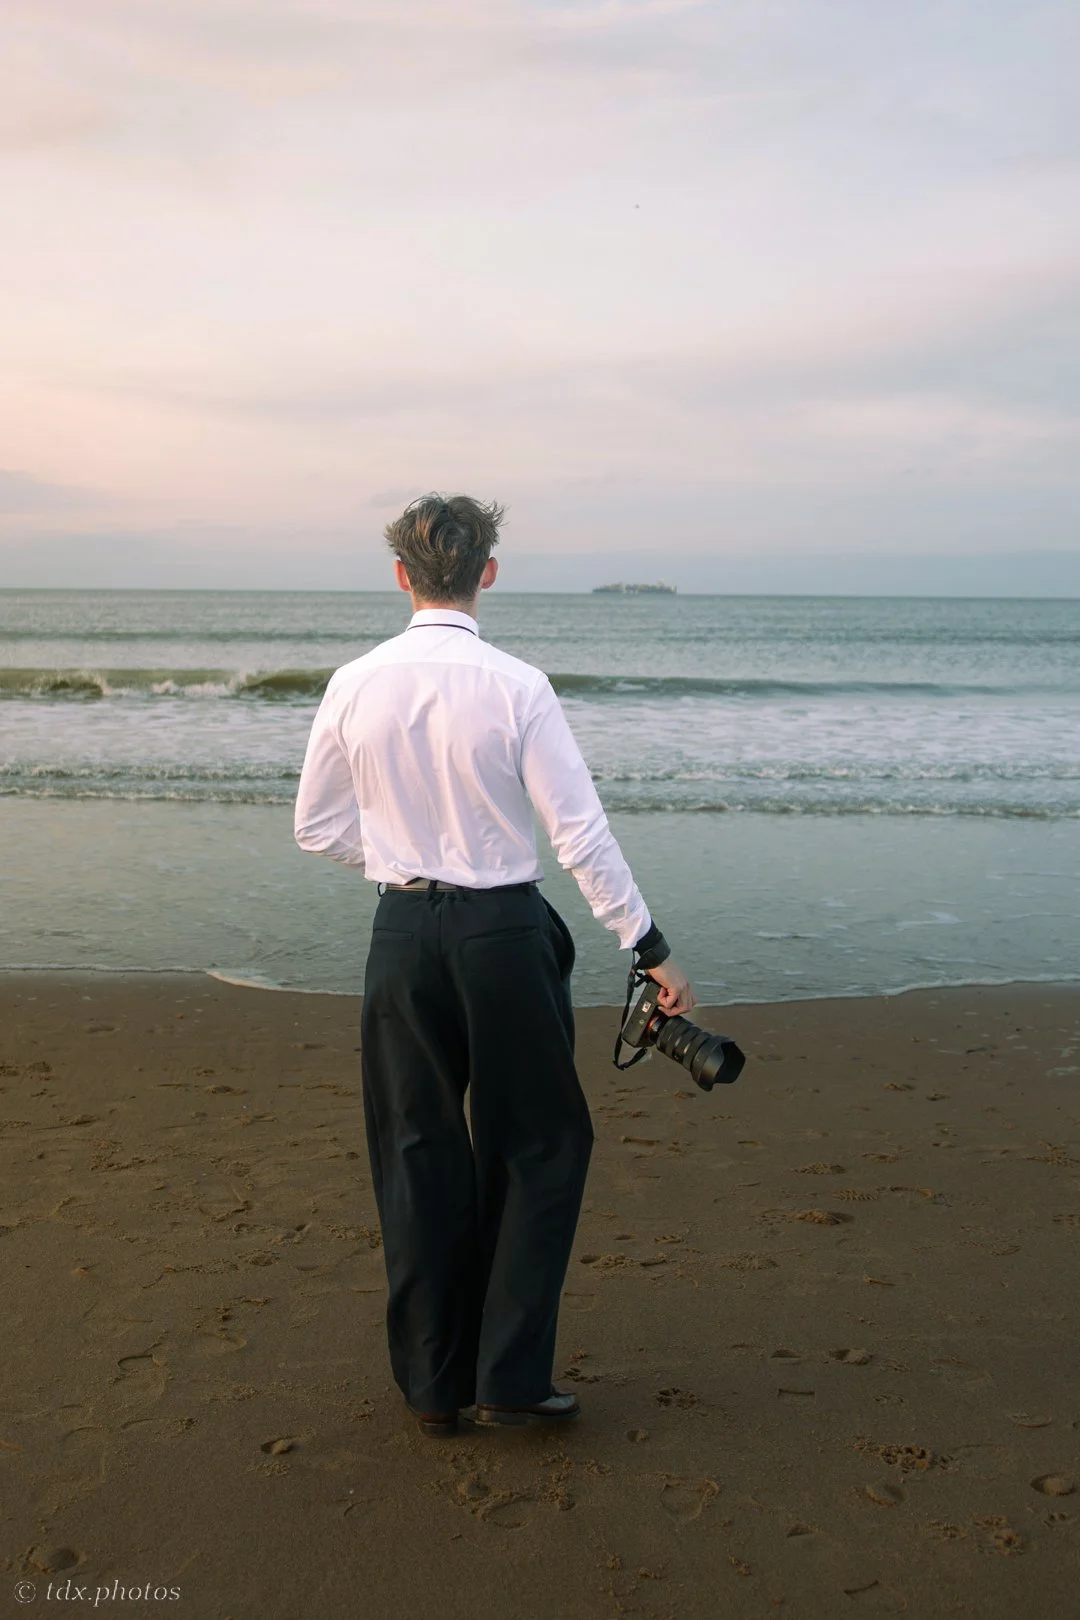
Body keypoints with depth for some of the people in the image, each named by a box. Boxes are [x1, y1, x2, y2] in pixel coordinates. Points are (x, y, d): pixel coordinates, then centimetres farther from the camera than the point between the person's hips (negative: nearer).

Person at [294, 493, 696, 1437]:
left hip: (402, 933, 4)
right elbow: (581, 833, -13)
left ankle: (432, 1383, 24)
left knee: (418, 1154, 14)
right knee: (541, 1147, 13)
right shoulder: (516, 687, -12)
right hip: (504, 930, -3)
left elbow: (319, 827, 6)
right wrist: (650, 948, -7)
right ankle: (509, 1377, 15)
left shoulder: (356, 685, -2)